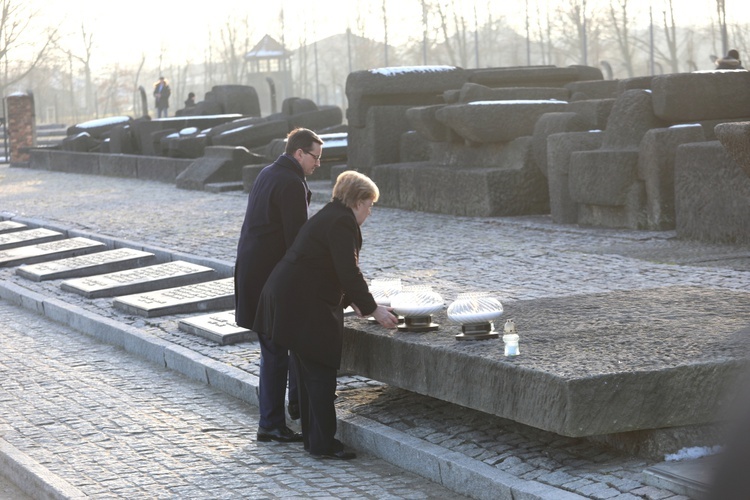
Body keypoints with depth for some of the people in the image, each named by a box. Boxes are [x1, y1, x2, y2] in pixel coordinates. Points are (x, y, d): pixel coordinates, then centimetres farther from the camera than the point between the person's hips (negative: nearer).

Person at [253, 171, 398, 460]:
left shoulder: (330, 216, 18)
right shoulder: (342, 222, -15)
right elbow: (349, 272, -19)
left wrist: (352, 301, 31)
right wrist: (373, 310, -12)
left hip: (289, 299, 11)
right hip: (304, 305, -11)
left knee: (310, 373, 15)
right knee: (321, 373, -5)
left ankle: (313, 438, 22)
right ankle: (323, 444, -2)